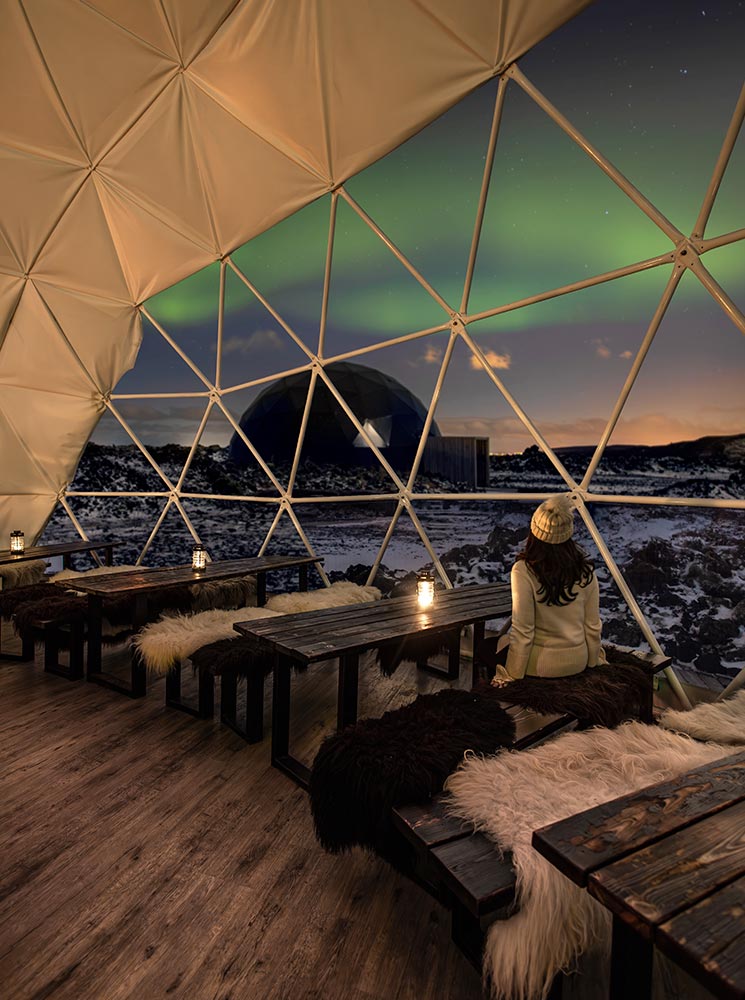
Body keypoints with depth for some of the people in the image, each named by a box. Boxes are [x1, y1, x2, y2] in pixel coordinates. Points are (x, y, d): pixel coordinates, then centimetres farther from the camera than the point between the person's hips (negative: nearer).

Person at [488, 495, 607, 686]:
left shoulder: (523, 571, -22)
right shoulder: (586, 570, -10)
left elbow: (522, 631, -17)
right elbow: (593, 626, -2)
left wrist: (510, 675, -5)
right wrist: (593, 661, 16)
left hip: (540, 664, -4)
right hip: (578, 662, 5)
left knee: (501, 643, 26)